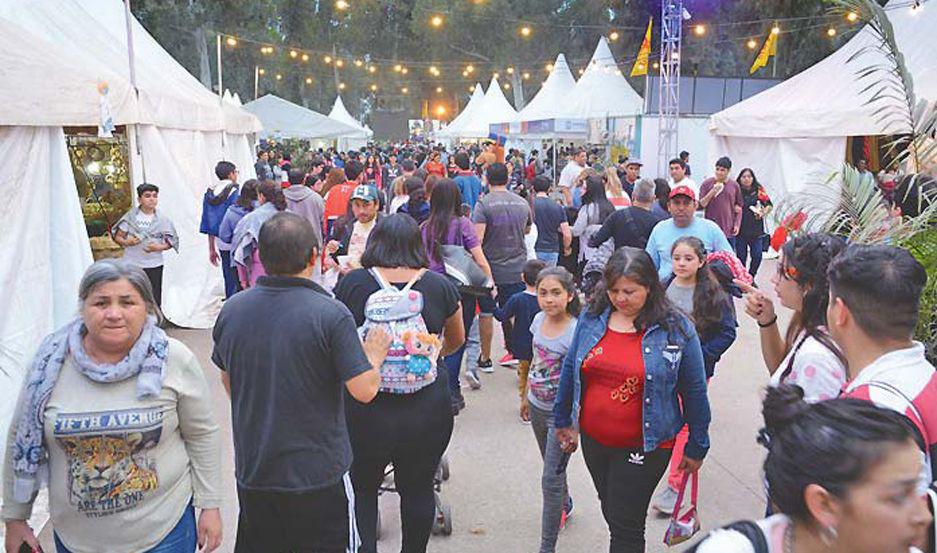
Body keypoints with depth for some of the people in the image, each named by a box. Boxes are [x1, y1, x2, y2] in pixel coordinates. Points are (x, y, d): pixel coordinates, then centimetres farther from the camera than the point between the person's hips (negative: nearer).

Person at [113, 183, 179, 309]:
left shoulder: (162, 220, 0)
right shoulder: (130, 217, 0)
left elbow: (171, 242, 3)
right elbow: (118, 236, 4)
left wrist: (159, 247, -17)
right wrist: (126, 242, -18)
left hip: (154, 267, 0)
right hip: (131, 265, 0)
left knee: (154, 301, 2)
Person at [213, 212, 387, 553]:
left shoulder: (231, 311, -4)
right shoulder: (331, 315, -20)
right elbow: (364, 391, -18)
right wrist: (374, 357, 2)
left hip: (252, 471, 5)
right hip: (320, 473, -4)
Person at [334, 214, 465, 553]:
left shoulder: (353, 283, -7)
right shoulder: (440, 286, -3)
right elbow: (456, 341, 14)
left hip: (366, 409, -1)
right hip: (428, 410, 1)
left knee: (362, 489, 19)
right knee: (418, 490, 18)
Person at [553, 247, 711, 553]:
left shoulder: (676, 328, -11)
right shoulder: (591, 318, -2)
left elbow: (694, 391, -4)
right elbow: (570, 370, 10)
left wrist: (697, 446, 1)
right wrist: (563, 420, 16)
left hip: (644, 446, -4)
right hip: (593, 440, 5)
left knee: (625, 526, 1)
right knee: (611, 512, 21)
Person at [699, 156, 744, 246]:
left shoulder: (734, 185, 7)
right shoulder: (707, 183, 1)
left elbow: (739, 207, 14)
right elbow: (701, 204, -2)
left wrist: (737, 224, 4)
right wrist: (712, 192, -14)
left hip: (729, 230, 2)